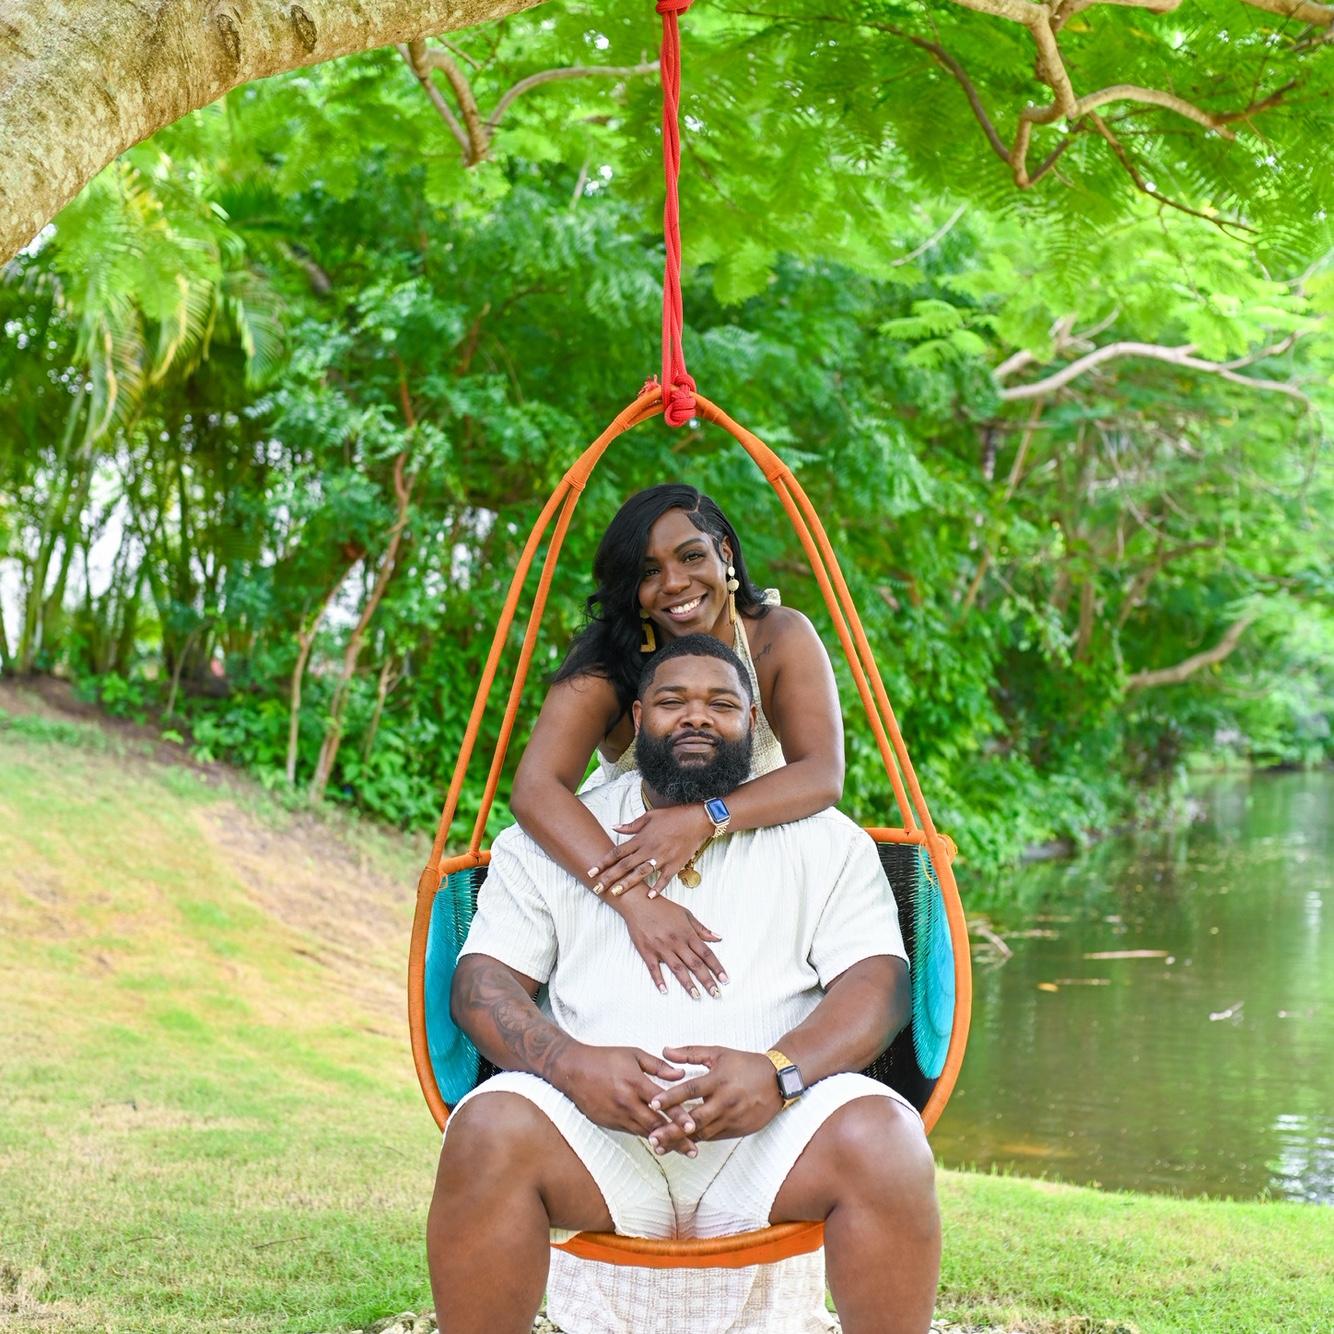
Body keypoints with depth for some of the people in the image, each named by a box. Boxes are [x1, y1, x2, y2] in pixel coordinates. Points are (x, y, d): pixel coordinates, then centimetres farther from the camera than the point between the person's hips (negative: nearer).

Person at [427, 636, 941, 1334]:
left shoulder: (825, 838, 16)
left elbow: (876, 982, 4)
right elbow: (482, 982, 7)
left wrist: (780, 1070, -18)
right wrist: (572, 1064, -15)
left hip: (773, 1128, 0)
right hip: (596, 1119, 0)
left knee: (883, 1140, -32)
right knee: (489, 1131, -32)